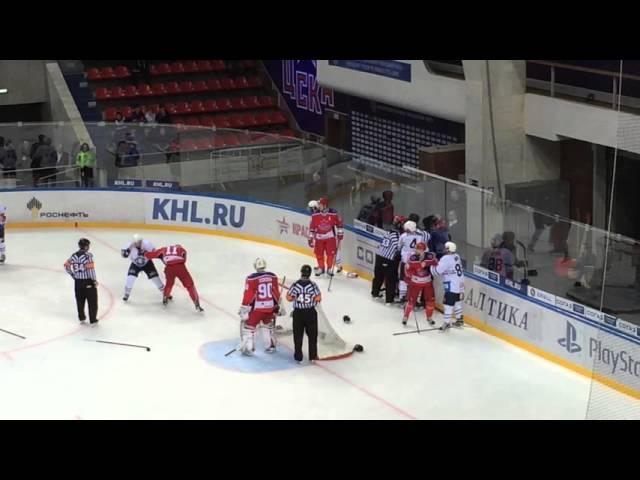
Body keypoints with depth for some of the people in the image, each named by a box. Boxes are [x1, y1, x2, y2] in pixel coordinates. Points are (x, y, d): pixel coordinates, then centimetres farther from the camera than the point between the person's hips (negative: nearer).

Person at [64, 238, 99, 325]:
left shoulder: (74, 256, 1)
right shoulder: (88, 256, -18)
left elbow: (66, 265, 7)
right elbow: (90, 268, -23)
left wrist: (73, 274, 20)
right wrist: (94, 280, -12)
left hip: (78, 281, 6)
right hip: (88, 282, -6)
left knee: (80, 300, 20)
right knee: (92, 301, 6)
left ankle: (81, 318, 29)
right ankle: (93, 320, 9)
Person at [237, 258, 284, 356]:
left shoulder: (251, 279, -14)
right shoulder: (273, 277, 1)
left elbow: (248, 295, -12)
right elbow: (277, 293, 8)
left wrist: (244, 309, -5)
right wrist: (279, 307, 18)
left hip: (257, 308, -5)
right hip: (270, 307, 5)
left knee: (248, 326, 8)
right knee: (270, 325, 27)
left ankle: (248, 348, 6)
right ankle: (272, 346, 33)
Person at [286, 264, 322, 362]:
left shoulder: (295, 284, -10)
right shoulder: (313, 285, -11)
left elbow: (289, 298, -7)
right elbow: (318, 298, -11)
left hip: (298, 313, 0)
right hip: (310, 312, 0)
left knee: (298, 335, 10)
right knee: (312, 334, 11)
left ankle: (298, 356, 12)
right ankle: (313, 355, 14)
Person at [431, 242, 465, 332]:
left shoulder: (446, 259, -17)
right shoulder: (457, 257, 8)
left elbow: (437, 271, -13)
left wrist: (432, 266, 4)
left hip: (451, 285, -9)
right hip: (460, 283, 9)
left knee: (448, 303, -6)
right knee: (457, 301, 22)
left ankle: (447, 323, -5)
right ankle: (459, 319, 33)